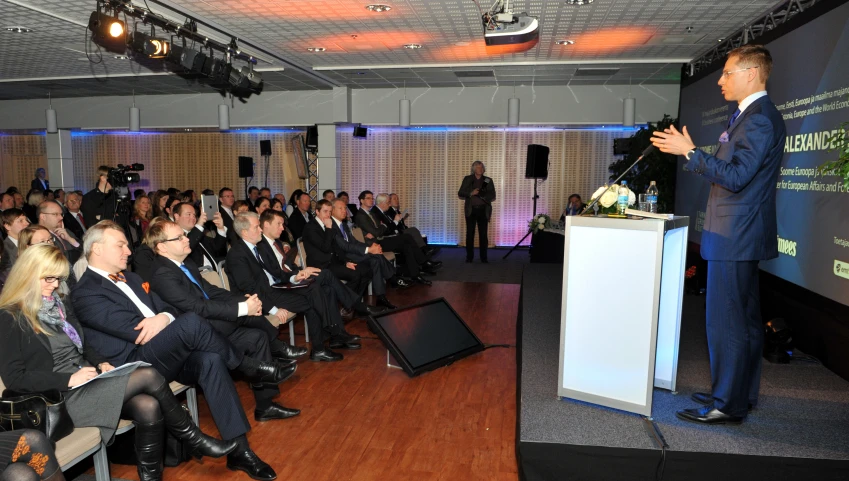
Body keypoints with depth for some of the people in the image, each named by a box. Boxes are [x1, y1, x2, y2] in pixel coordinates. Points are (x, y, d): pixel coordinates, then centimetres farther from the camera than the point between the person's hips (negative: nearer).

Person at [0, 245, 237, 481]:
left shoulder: (61, 304, 16)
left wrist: (102, 363, 2)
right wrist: (69, 379, -17)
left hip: (87, 383, 7)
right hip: (59, 397, -7)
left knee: (148, 406, -24)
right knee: (148, 376, -24)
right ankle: (193, 439, -7)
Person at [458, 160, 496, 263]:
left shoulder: (488, 180, 6)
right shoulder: (467, 179, 6)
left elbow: (492, 197, 2)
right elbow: (460, 194, 2)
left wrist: (481, 194, -15)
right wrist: (470, 193, -15)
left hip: (483, 210, 0)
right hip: (470, 210, 0)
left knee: (483, 234, -2)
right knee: (470, 233, -1)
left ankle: (483, 257, 5)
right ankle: (469, 257, 7)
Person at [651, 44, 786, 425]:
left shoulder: (761, 119, -16)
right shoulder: (749, 115, 16)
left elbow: (735, 177, -23)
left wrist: (690, 151, -19)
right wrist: (687, 151, 12)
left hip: (736, 236, -11)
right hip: (739, 235, 11)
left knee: (726, 320, -5)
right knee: (744, 318, 17)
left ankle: (728, 404, 5)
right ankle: (741, 393, 30)